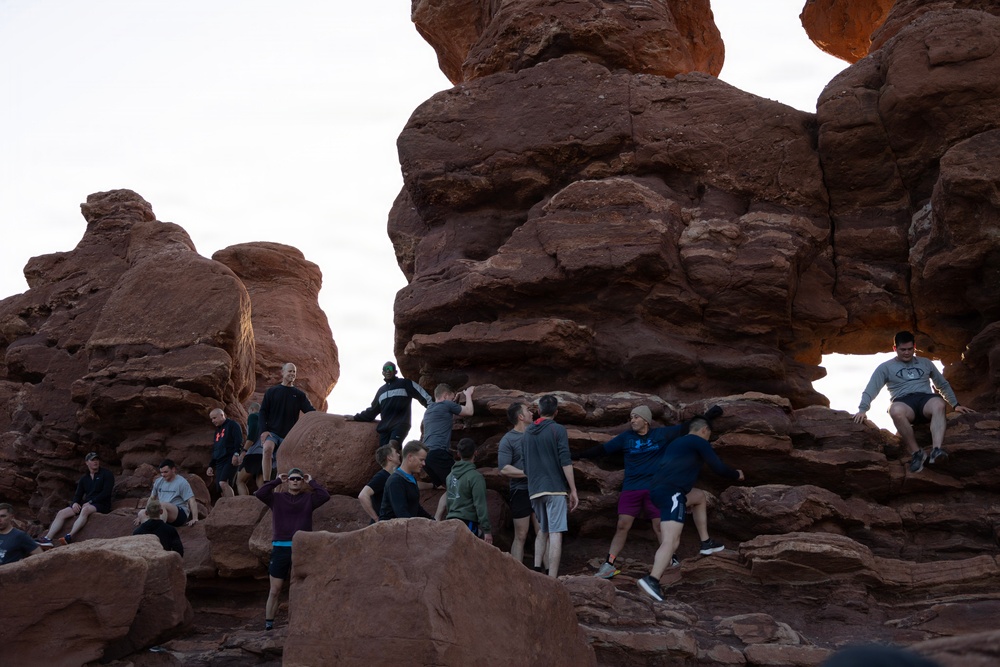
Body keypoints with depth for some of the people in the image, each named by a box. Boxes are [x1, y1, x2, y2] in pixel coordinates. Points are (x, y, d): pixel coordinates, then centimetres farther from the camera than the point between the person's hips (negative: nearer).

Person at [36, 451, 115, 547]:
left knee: (85, 510, -40)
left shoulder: (106, 474, 2)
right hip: (87, 504, 6)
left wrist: (90, 502, -15)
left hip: (101, 504, -6)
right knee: (61, 513, -13)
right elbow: (78, 495, 15)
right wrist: (75, 503, -9)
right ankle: (48, 538, -26)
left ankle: (70, 536, -54)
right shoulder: (84, 478, 19)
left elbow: (106, 492, -9)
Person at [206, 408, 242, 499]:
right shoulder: (217, 431, 27)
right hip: (219, 463, 8)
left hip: (230, 459, -8)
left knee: (223, 483, -27)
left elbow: (239, 440, -12)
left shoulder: (232, 425, 3)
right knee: (222, 491, -3)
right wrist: (210, 466, 22)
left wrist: (236, 454, -26)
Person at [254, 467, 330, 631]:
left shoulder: (308, 499, 8)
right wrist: (277, 481, -2)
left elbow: (325, 495, -7)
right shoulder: (277, 498, 7)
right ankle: (268, 623, 5)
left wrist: (311, 481, 1)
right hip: (280, 548, 0)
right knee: (275, 591, 2)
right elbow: (260, 493, -8)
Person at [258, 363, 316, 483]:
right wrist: (263, 430, -9)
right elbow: (263, 412, 5)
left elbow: (311, 411, 1)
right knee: (267, 448, -32)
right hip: (272, 432, -2)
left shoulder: (299, 394, 11)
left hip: (290, 435, 3)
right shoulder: (272, 392, 8)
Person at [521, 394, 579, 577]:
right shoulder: (558, 430, -4)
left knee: (543, 531, 18)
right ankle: (552, 579, -12)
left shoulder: (527, 433, 13)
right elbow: (565, 462, -11)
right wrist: (573, 490, -8)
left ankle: (537, 569, 2)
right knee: (555, 533, -6)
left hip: (534, 491, 5)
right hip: (555, 488, -5)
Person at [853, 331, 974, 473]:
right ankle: (916, 453, -34)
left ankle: (936, 450, -53)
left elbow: (943, 385, 31)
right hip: (904, 403, -2)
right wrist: (863, 409, -10)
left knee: (939, 404, -37)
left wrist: (956, 405, 21)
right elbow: (871, 389, 7)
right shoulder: (886, 367, 17)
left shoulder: (925, 363, 25)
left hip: (926, 399, 2)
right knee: (895, 411, -41)